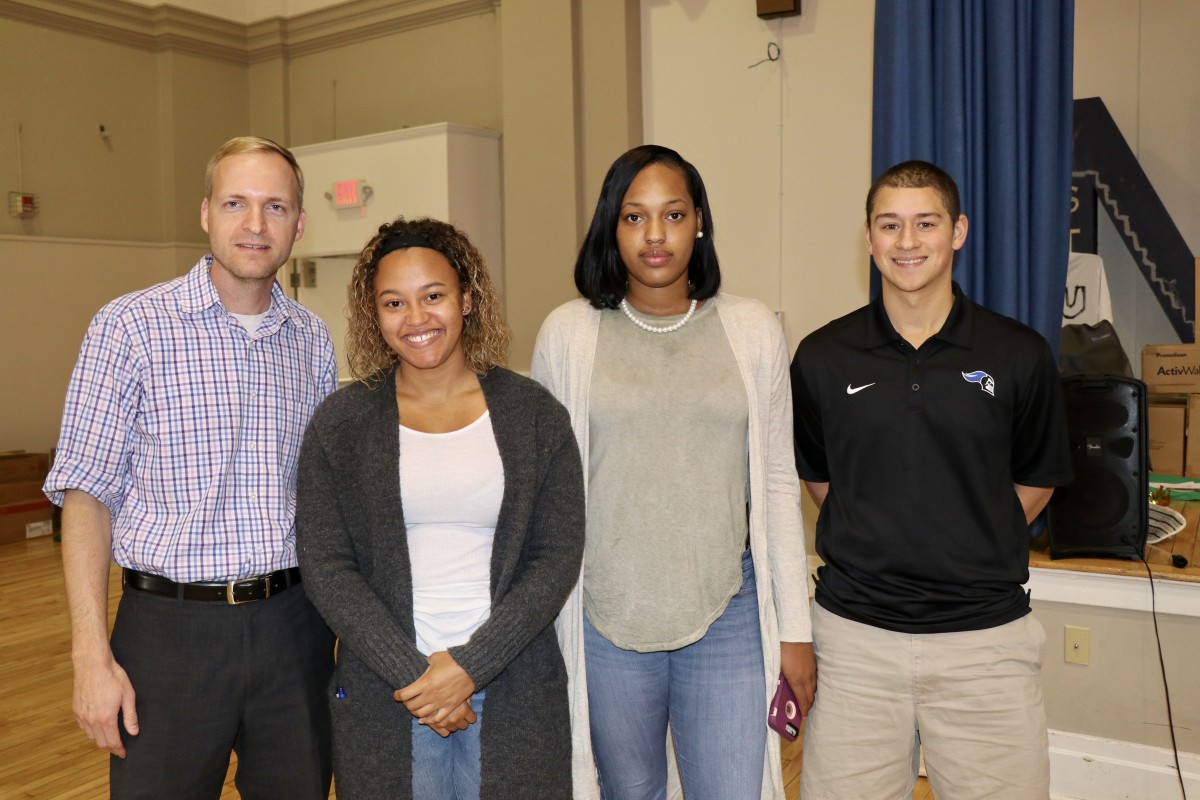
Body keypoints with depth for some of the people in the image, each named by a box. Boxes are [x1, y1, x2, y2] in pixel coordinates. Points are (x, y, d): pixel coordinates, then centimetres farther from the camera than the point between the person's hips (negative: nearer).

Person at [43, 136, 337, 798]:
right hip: (173, 626, -3)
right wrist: (92, 656, -11)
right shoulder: (131, 327, -6)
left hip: (293, 626, 4)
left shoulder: (313, 339, 6)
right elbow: (86, 494, -7)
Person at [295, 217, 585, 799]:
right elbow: (325, 568, -4)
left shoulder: (534, 414, -1)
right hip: (384, 692, 0)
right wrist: (411, 674, -12)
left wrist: (470, 665, -12)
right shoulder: (340, 424, 0)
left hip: (514, 694, 0)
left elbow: (558, 558, -5)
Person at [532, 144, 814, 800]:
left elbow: (777, 483, 4)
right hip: (607, 617, 0)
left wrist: (795, 628, 3)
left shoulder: (753, 330, 1)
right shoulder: (567, 333, -2)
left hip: (727, 615, 0)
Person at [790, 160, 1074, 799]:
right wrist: (871, 548, 6)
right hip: (855, 635, 1)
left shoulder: (1019, 356, -1)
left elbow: (1036, 480, 11)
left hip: (985, 635, 0)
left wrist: (973, 550, 6)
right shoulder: (822, 357, 1)